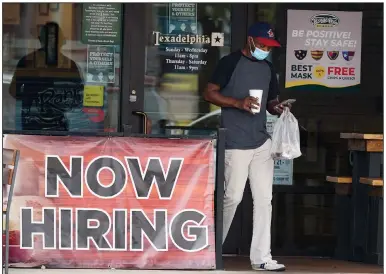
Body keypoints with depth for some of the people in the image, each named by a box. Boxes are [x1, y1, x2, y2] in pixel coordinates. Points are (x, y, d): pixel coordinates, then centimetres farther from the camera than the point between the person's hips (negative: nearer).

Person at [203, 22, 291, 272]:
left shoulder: (268, 68, 14)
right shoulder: (230, 62, -4)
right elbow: (209, 93, -6)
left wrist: (277, 108, 0)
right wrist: (238, 103, -19)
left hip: (262, 143, 6)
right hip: (236, 144, -6)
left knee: (264, 199, 3)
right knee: (233, 197, -5)